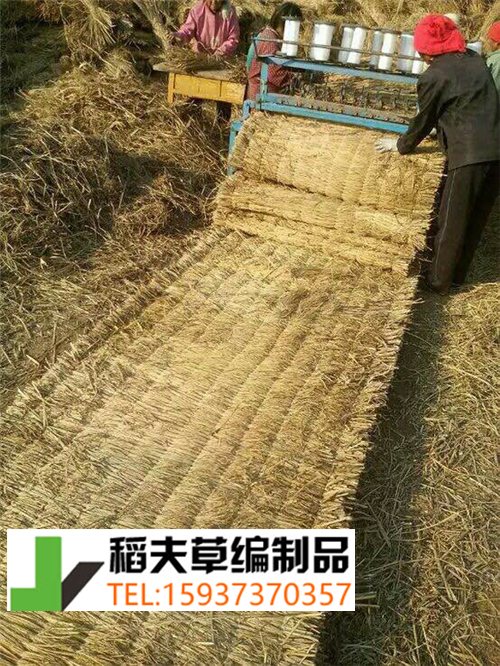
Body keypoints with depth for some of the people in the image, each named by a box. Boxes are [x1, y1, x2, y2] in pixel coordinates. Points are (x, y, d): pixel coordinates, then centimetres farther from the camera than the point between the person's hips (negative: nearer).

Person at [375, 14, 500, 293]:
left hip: (469, 155, -7)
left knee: (452, 222, 5)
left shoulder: (434, 76, -6)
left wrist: (401, 145, 20)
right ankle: (458, 274, 31)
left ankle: (439, 280, 17)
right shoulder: (476, 59, 15)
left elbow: (424, 120, 4)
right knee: (477, 219, 16)